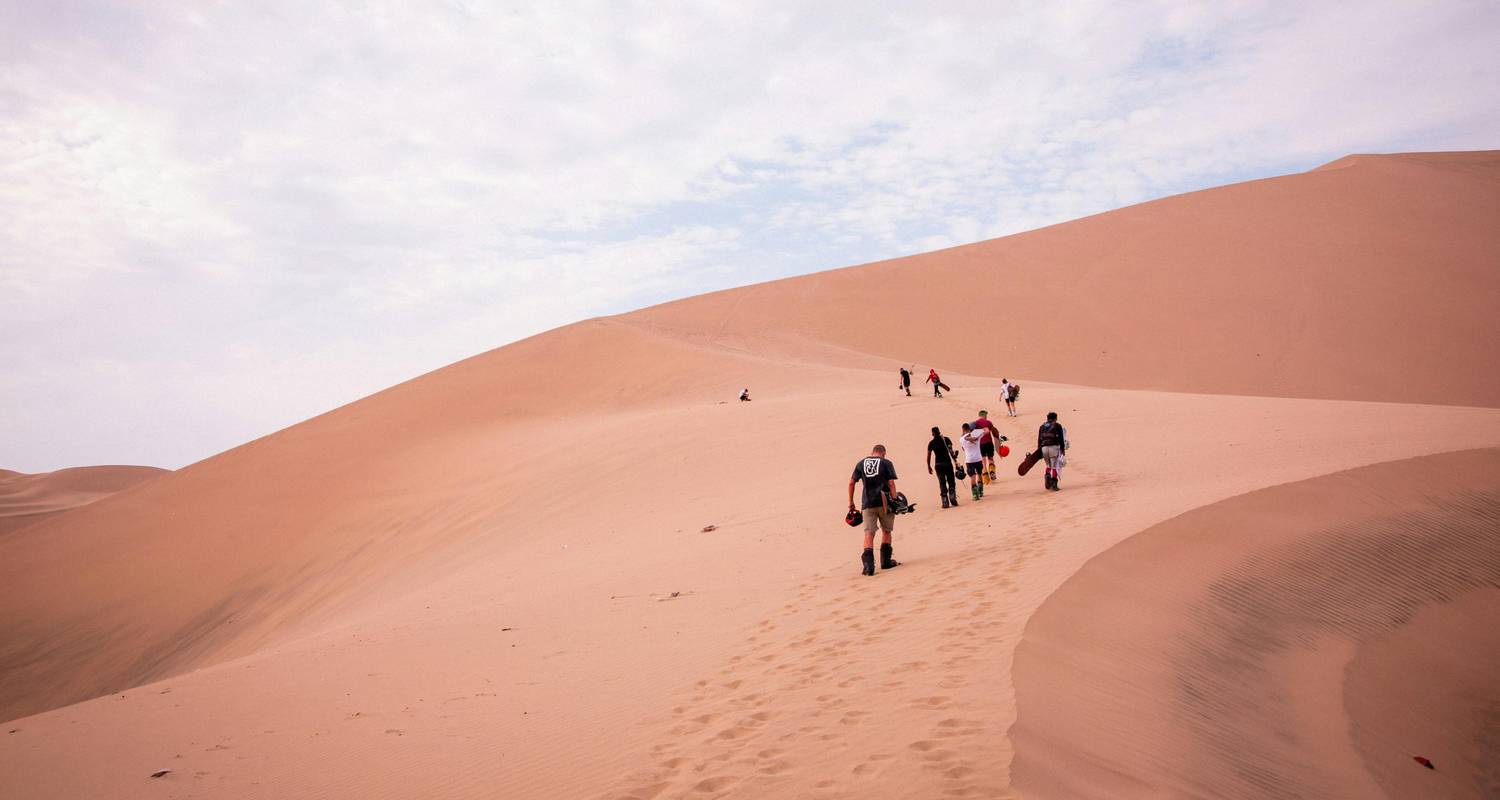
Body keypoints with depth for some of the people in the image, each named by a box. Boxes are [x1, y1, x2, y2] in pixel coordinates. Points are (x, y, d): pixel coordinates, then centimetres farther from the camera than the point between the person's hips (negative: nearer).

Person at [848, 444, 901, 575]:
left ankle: (868, 564, -18)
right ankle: (886, 561, 22)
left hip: (868, 503, 1)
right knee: (886, 531, 17)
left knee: (869, 533, -3)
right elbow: (891, 483, -5)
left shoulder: (861, 463, 12)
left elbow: (851, 482, 9)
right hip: (884, 502, -1)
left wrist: (851, 502, 15)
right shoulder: (886, 463, 4)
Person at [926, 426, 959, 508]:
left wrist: (929, 467, 13)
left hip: (939, 465, 1)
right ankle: (953, 498, -5)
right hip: (948, 463, -1)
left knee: (942, 483, 3)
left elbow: (929, 456, 4)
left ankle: (945, 502, -2)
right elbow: (951, 451, -9)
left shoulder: (931, 443, 4)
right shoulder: (946, 439, 1)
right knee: (951, 482, 10)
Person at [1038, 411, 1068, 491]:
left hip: (1044, 448, 3)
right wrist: (1062, 449, 3)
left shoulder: (1042, 426, 18)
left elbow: (1039, 440, 15)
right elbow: (1061, 438, -1)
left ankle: (1047, 478, -1)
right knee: (1054, 466, 2)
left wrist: (1039, 451, 17)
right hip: (1054, 446, -3)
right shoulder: (1057, 425, 7)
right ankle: (1053, 484, -2)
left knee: (1049, 465, 20)